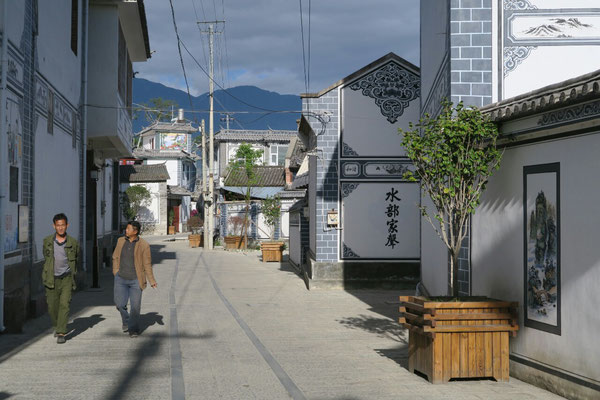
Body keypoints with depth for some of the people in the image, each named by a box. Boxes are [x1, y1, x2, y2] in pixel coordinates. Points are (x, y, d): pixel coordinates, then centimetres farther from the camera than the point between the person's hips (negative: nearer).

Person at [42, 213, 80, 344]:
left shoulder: (73, 243, -4)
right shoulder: (47, 241, -2)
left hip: (66, 278, -1)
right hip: (52, 279, 1)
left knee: (64, 304, -13)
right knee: (52, 307, 7)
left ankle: (61, 333, -9)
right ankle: (56, 326, 35)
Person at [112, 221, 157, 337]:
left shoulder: (144, 245, -9)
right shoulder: (121, 241, 2)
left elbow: (147, 264, -5)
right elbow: (115, 257, 14)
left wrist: (152, 281, -8)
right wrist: (116, 272, 4)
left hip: (135, 280, -3)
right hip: (121, 279, 3)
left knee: (135, 306, -1)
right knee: (120, 304, -1)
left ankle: (133, 329, 15)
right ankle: (126, 321, 29)